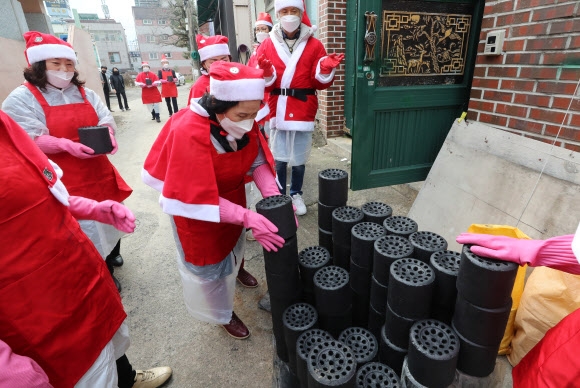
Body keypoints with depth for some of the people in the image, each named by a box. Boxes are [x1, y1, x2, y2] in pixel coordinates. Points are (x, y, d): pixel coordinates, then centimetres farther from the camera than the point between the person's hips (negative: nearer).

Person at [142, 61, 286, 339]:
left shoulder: (244, 122, -19)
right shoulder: (188, 132, -37)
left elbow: (259, 161, -15)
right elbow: (198, 197, -35)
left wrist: (274, 197, -32)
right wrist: (247, 218, -42)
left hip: (232, 193, 6)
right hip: (192, 200, -5)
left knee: (235, 241, 29)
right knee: (208, 262, 13)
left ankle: (237, 269, 64)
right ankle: (224, 315, 39)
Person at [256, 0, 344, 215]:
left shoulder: (314, 45, 6)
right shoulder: (267, 45, 6)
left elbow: (321, 83, 2)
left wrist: (326, 69, -17)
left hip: (303, 111, 0)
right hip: (277, 111, 0)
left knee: (299, 160, 7)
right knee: (278, 160, 4)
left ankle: (296, 195, 27)